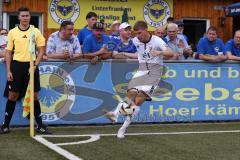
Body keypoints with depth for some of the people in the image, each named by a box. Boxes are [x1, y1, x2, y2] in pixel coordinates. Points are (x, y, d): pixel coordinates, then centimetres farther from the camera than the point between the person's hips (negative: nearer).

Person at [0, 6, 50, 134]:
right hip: (17, 65, 0)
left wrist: (36, 64, -10)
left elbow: (41, 50, 4)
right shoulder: (12, 32, 3)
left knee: (35, 95, 3)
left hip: (31, 65, 0)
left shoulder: (35, 31, 2)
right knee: (12, 95, 4)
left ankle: (40, 125, 11)